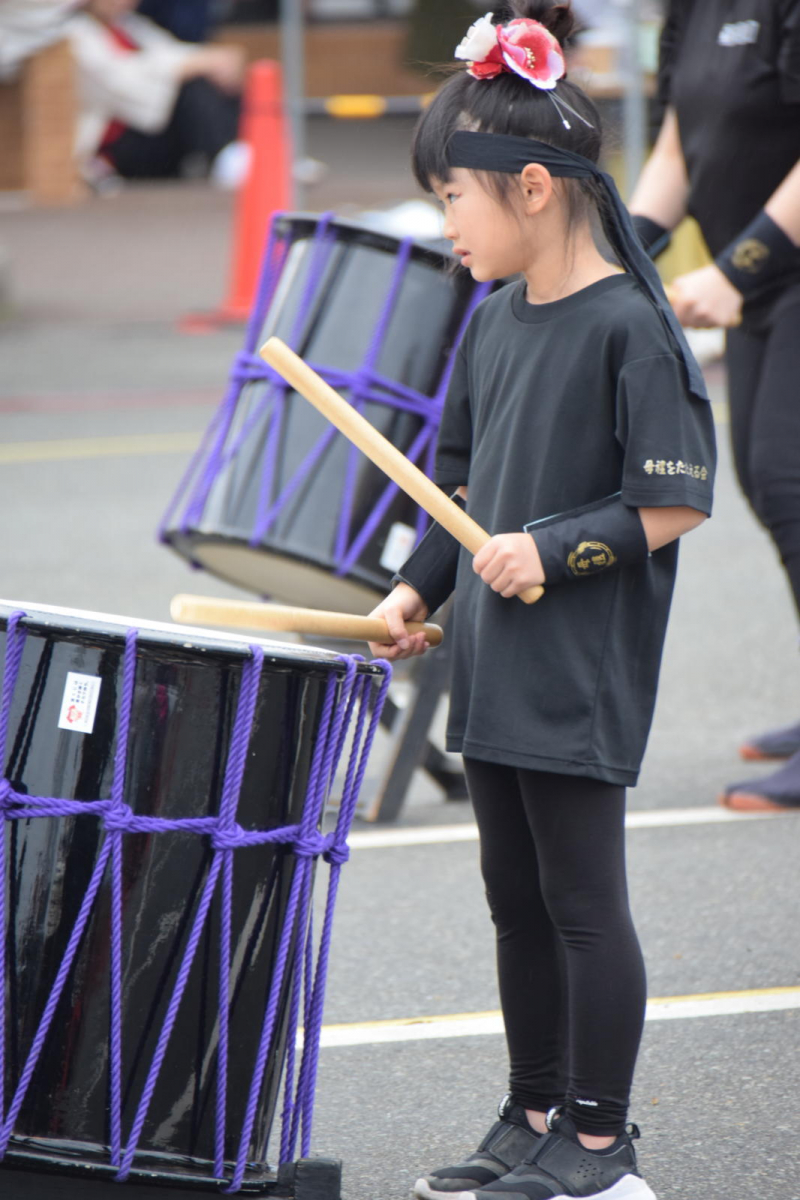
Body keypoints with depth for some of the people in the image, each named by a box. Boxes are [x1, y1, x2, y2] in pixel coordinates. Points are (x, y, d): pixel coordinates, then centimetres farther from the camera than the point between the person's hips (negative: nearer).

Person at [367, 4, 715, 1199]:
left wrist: (552, 552, -21)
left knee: (584, 903, -1)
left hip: (584, 678, -8)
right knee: (518, 901, 14)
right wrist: (418, 590, 10)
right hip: (498, 665, 8)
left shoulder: (630, 329, -15)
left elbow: (674, 503, -17)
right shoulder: (496, 323, 10)